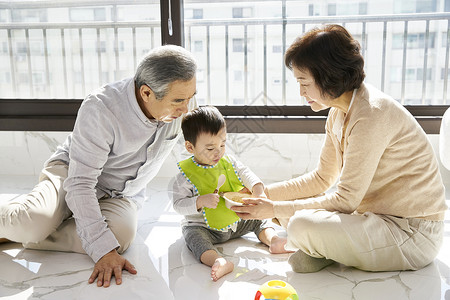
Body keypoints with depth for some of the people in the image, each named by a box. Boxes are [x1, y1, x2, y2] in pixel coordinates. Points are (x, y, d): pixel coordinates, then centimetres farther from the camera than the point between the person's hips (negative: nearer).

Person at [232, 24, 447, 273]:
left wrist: (276, 209, -18)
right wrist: (264, 192, 5)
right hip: (375, 214, 9)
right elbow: (322, 178, 12)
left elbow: (346, 200, -23)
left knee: (302, 225, -27)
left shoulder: (371, 114, -25)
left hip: (414, 234, -9)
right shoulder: (339, 112, 4)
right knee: (288, 207, 7)